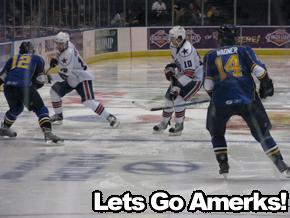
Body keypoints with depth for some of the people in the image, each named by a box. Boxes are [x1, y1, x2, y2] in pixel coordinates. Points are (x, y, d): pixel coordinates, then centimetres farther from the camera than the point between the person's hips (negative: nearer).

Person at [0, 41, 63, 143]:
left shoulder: (13, 59, 28)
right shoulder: (37, 59, 21)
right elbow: (40, 81, 13)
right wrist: (34, 85, 30)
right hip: (24, 87, -5)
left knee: (16, 108, 32)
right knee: (41, 109, 1)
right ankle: (47, 133, -17)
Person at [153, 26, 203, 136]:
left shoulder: (186, 50, -32)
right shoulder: (174, 46, -3)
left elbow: (189, 73, -34)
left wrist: (177, 86, -36)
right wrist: (170, 68, 0)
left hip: (195, 78, -9)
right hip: (182, 75, 9)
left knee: (178, 98, -19)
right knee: (169, 97, 7)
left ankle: (179, 126, -2)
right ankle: (164, 123, 25)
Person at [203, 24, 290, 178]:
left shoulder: (210, 56, 11)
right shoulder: (244, 51, 10)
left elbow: (208, 84, 8)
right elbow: (259, 70, -1)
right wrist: (266, 86, 15)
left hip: (222, 101, 0)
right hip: (248, 99, 0)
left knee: (217, 133, 24)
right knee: (262, 132, 9)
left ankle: (223, 164, 13)